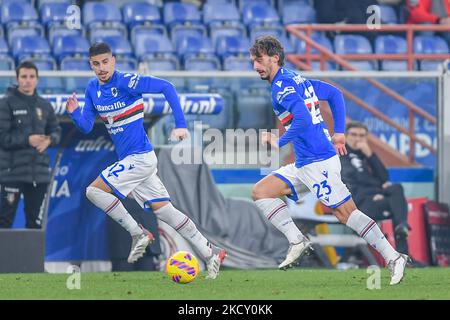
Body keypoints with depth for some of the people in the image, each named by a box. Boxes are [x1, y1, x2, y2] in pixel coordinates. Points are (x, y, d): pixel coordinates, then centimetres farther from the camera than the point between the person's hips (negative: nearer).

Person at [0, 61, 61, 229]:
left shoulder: (44, 105, 12)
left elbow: (56, 131, 18)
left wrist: (49, 140, -5)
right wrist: (27, 140, -19)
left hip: (39, 172, 5)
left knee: (35, 220, 9)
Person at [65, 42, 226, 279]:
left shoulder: (125, 82, -15)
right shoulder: (92, 89, 8)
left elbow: (166, 87, -16)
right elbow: (86, 127, 10)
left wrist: (180, 125, -18)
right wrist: (74, 113, -12)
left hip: (140, 158, -8)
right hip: (129, 160, 8)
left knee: (94, 190, -12)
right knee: (162, 209, 7)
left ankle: (138, 234, -3)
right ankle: (210, 253, 11)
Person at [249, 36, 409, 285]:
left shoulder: (282, 85, -13)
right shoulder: (297, 79, 16)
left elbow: (303, 119, -26)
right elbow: (335, 94, 22)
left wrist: (279, 142, -12)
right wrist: (339, 132, 19)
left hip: (318, 162, -10)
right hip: (303, 164, 10)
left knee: (345, 213, -8)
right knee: (260, 192, 7)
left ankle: (393, 258, -5)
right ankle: (297, 241, 2)